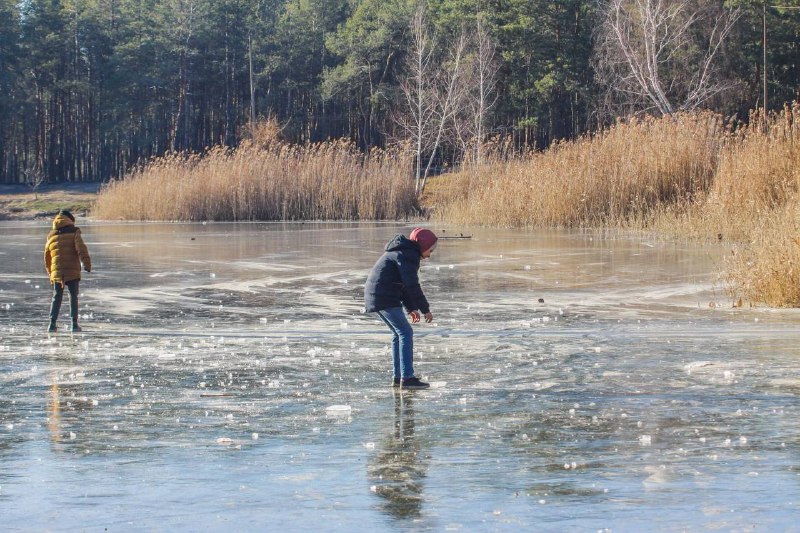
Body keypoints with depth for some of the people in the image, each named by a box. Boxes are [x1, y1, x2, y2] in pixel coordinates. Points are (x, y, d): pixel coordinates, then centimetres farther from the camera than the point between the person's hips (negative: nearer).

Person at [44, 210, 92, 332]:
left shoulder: (51, 236, 14)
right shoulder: (74, 232, 0)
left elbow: (47, 258, 21)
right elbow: (81, 249, -14)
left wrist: (50, 273, 31)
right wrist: (87, 264, -15)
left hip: (57, 273, 3)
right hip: (73, 272, -3)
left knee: (56, 298, 11)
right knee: (73, 297, 6)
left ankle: (52, 324, 3)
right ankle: (74, 324, 1)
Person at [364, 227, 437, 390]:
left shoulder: (403, 252, 21)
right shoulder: (408, 255, -13)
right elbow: (412, 285, -19)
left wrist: (411, 308, 18)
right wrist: (425, 309, -11)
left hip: (375, 296, 10)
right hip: (385, 298, -10)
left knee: (398, 333, 16)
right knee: (406, 333, -9)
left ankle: (398, 376, 19)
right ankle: (407, 378, -12)